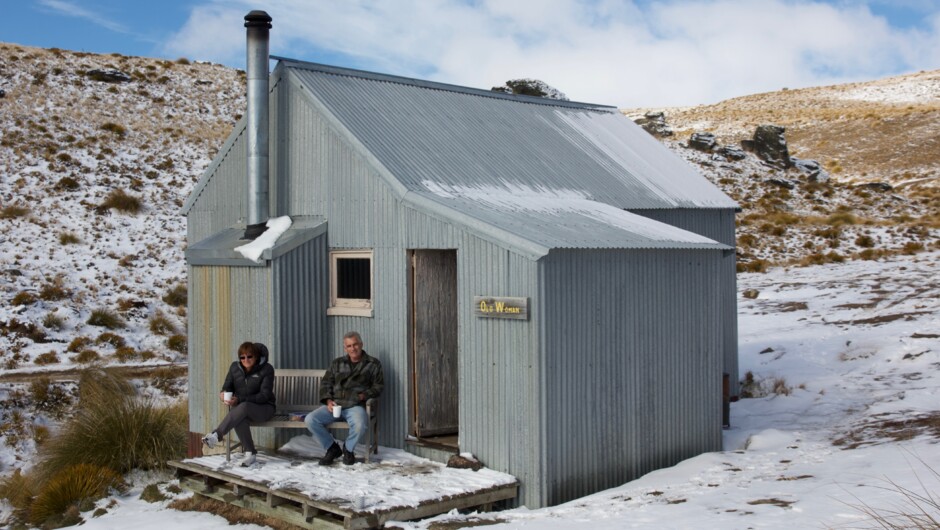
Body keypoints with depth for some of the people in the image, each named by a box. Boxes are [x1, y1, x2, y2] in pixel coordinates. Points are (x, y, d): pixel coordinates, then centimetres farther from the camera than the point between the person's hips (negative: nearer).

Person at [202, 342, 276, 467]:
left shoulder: (266, 369, -10)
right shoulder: (235, 367, 4)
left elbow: (264, 395, -16)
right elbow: (227, 386, 8)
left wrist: (239, 400, -27)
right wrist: (223, 394, -20)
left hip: (264, 408, -3)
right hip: (241, 408, 3)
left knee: (243, 407, -38)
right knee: (238, 417, -35)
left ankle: (216, 435, -40)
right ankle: (249, 452, -30)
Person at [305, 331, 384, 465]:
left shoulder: (373, 364, 11)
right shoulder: (337, 363, 19)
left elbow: (378, 385, 8)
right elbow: (325, 383, 17)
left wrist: (365, 395, -11)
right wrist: (328, 400, -2)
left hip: (355, 405, -3)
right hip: (334, 404, 3)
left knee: (360, 425, -36)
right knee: (310, 420, -21)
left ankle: (348, 449, -1)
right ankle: (332, 448, 2)